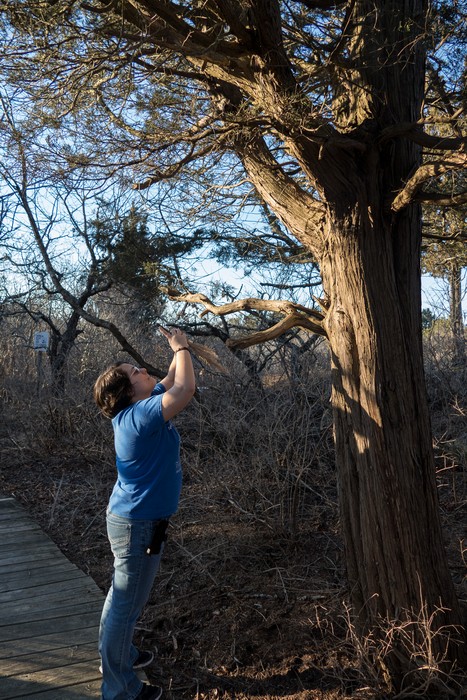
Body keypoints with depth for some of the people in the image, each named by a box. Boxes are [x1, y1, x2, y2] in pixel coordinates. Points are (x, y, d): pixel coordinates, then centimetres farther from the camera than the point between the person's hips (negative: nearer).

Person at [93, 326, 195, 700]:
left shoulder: (135, 411, 4)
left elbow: (172, 382, 15)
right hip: (140, 524, -10)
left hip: (131, 518, 10)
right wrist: (181, 348, -16)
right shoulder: (142, 415, -24)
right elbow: (185, 389, -30)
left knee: (123, 596, 25)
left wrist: (180, 351, 3)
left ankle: (119, 653, 45)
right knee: (127, 603, 5)